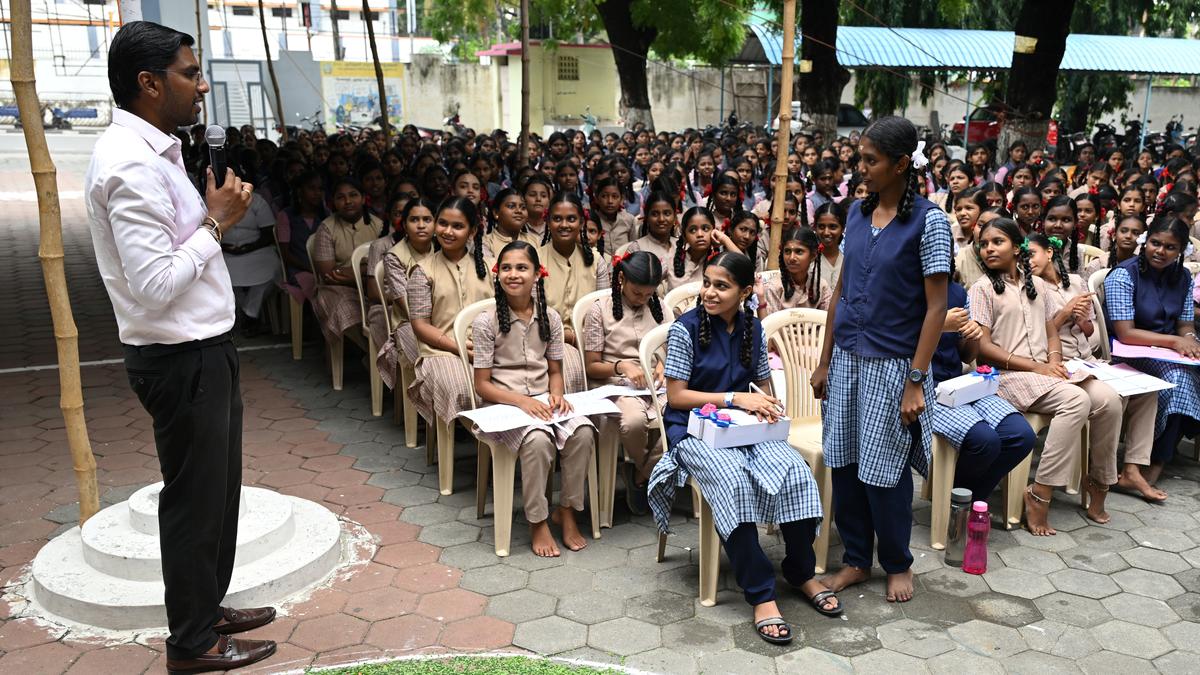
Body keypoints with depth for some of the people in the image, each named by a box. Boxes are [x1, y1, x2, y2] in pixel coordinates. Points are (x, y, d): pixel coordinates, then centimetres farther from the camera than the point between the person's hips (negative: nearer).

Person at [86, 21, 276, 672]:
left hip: (202, 349, 10)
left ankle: (206, 608, 39)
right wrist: (216, 221, -18)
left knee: (218, 489, 21)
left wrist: (215, 213, 3)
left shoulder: (149, 152, 11)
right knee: (195, 498, 5)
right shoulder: (131, 165, -22)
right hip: (182, 358, -10)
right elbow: (154, 286, -27)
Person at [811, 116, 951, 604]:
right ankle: (856, 559, 27)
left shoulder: (928, 221, -10)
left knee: (883, 469, 4)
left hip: (892, 362, -5)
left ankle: (898, 564, 26)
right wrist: (825, 361, 10)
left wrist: (916, 381, -15)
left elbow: (936, 307, -11)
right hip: (848, 357, 5)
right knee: (844, 463, 10)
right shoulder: (857, 213, 6)